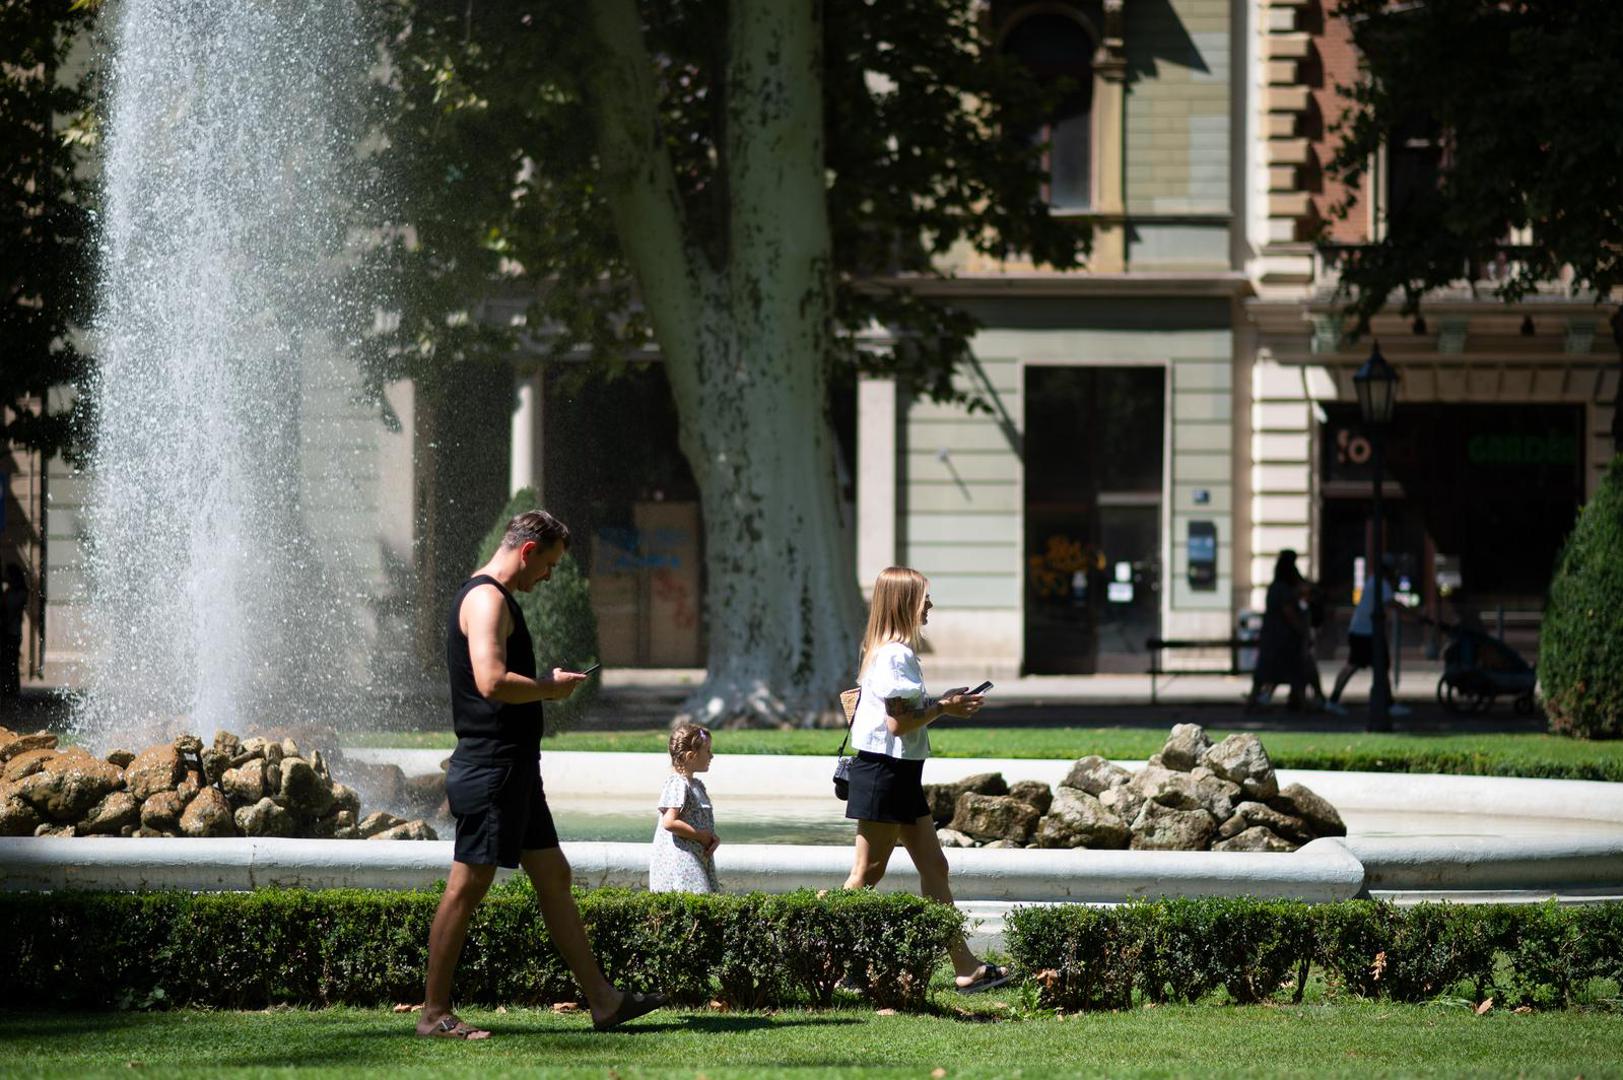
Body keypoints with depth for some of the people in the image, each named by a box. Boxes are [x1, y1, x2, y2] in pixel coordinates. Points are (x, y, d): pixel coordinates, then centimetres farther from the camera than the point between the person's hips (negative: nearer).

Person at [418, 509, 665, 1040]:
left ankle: (602, 999, 15)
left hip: (514, 768, 11)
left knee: (554, 877, 12)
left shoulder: (495, 598, 19)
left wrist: (545, 684, 15)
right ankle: (434, 1013, -2)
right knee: (466, 887, -6)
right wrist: (551, 687, -13)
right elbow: (492, 682, -27)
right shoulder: (486, 599, -15)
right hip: (490, 770, -11)